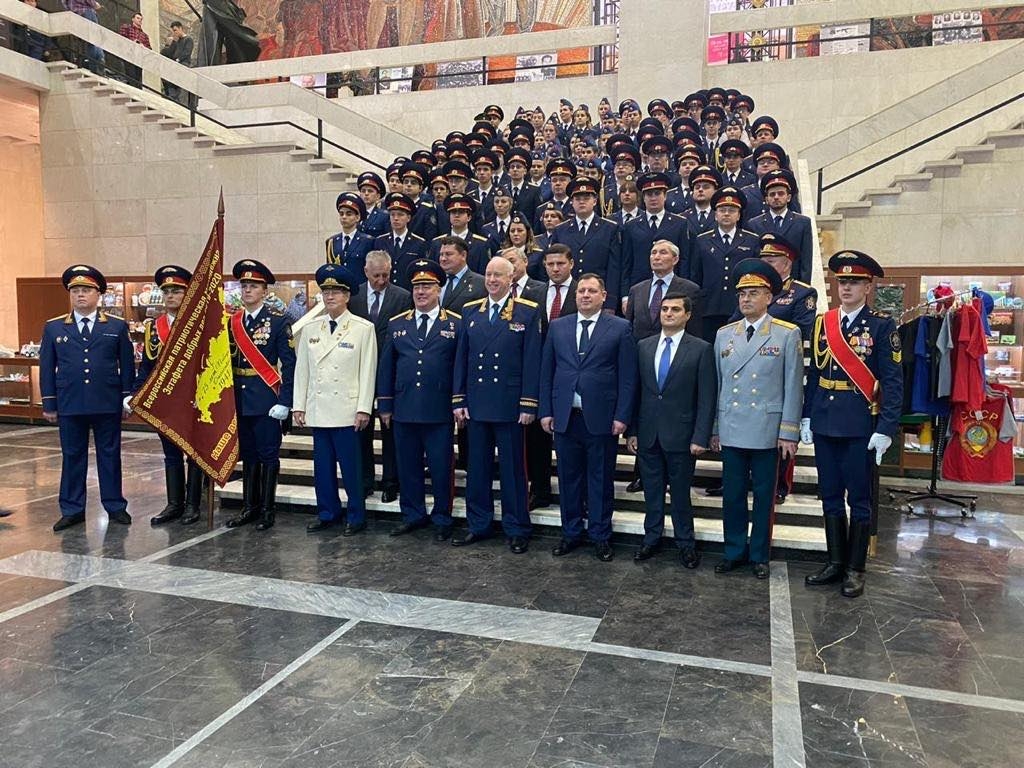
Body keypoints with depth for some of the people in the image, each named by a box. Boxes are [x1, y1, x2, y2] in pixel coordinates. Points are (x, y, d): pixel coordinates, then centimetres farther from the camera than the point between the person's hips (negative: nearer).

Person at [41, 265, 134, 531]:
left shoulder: (118, 326, 3)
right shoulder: (53, 327, 6)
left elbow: (127, 365, 5)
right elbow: (47, 368, 6)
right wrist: (49, 404, 3)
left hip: (108, 404, -1)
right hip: (69, 405, 1)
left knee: (110, 455, 7)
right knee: (72, 456, 8)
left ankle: (115, 506, 17)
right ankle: (72, 510, 18)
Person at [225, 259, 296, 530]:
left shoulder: (278, 321, -5)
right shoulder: (232, 322, 10)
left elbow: (289, 364, -9)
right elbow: (227, 360, 12)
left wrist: (284, 402, -14)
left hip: (266, 401, -5)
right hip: (239, 400, 5)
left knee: (268, 455, 3)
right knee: (247, 454, 13)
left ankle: (267, 509, 13)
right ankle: (249, 507, 24)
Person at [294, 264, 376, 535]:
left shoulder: (364, 329, -3)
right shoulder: (310, 328, 10)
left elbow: (368, 371, -5)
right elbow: (301, 369, 11)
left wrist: (364, 409, -9)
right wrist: (298, 405, 7)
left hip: (347, 410, -4)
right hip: (318, 409, 4)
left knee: (351, 465, 1)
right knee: (322, 465, 11)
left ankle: (356, 517, 14)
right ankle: (327, 513, 24)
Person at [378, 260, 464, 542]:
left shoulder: (456, 324, 2)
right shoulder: (396, 324, 11)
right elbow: (386, 367, 11)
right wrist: (385, 405, 8)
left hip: (440, 411, -3)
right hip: (404, 409, 3)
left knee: (441, 467, 4)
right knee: (408, 466, 11)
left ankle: (442, 519, 19)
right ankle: (413, 515, 26)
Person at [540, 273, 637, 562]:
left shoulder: (620, 328, 0)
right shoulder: (557, 327, 9)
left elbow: (627, 376, -3)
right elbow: (547, 372, 9)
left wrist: (622, 416, -8)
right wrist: (546, 411, 3)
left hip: (601, 417, -2)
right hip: (564, 416, 3)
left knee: (601, 479, 7)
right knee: (568, 477, 11)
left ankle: (600, 536, 22)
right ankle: (571, 533, 26)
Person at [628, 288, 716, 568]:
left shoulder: (701, 349, -4)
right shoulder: (643, 346, 7)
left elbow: (706, 398, -6)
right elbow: (635, 390, 8)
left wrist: (700, 437, -11)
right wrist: (632, 430, 5)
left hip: (680, 436, -3)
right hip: (647, 434, 3)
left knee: (680, 492, 7)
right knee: (651, 490, 13)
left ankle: (685, 542, 23)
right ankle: (652, 537, 28)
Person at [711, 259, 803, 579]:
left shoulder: (788, 334, -2)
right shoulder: (724, 334, 8)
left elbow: (793, 387, -3)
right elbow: (717, 384, 10)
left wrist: (789, 433, -7)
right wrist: (714, 428, 9)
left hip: (767, 431, -3)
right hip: (731, 431, 3)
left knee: (764, 496, 8)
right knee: (732, 494, 10)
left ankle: (759, 555, 22)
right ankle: (734, 551, 24)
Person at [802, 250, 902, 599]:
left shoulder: (882, 325, -5)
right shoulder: (822, 323, 8)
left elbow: (892, 381, -8)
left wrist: (885, 429, -14)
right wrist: (806, 417, 7)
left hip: (860, 426, -4)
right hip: (824, 425, 5)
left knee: (859, 499, 6)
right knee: (830, 496, 12)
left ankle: (855, 569, 18)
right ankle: (835, 562, 25)